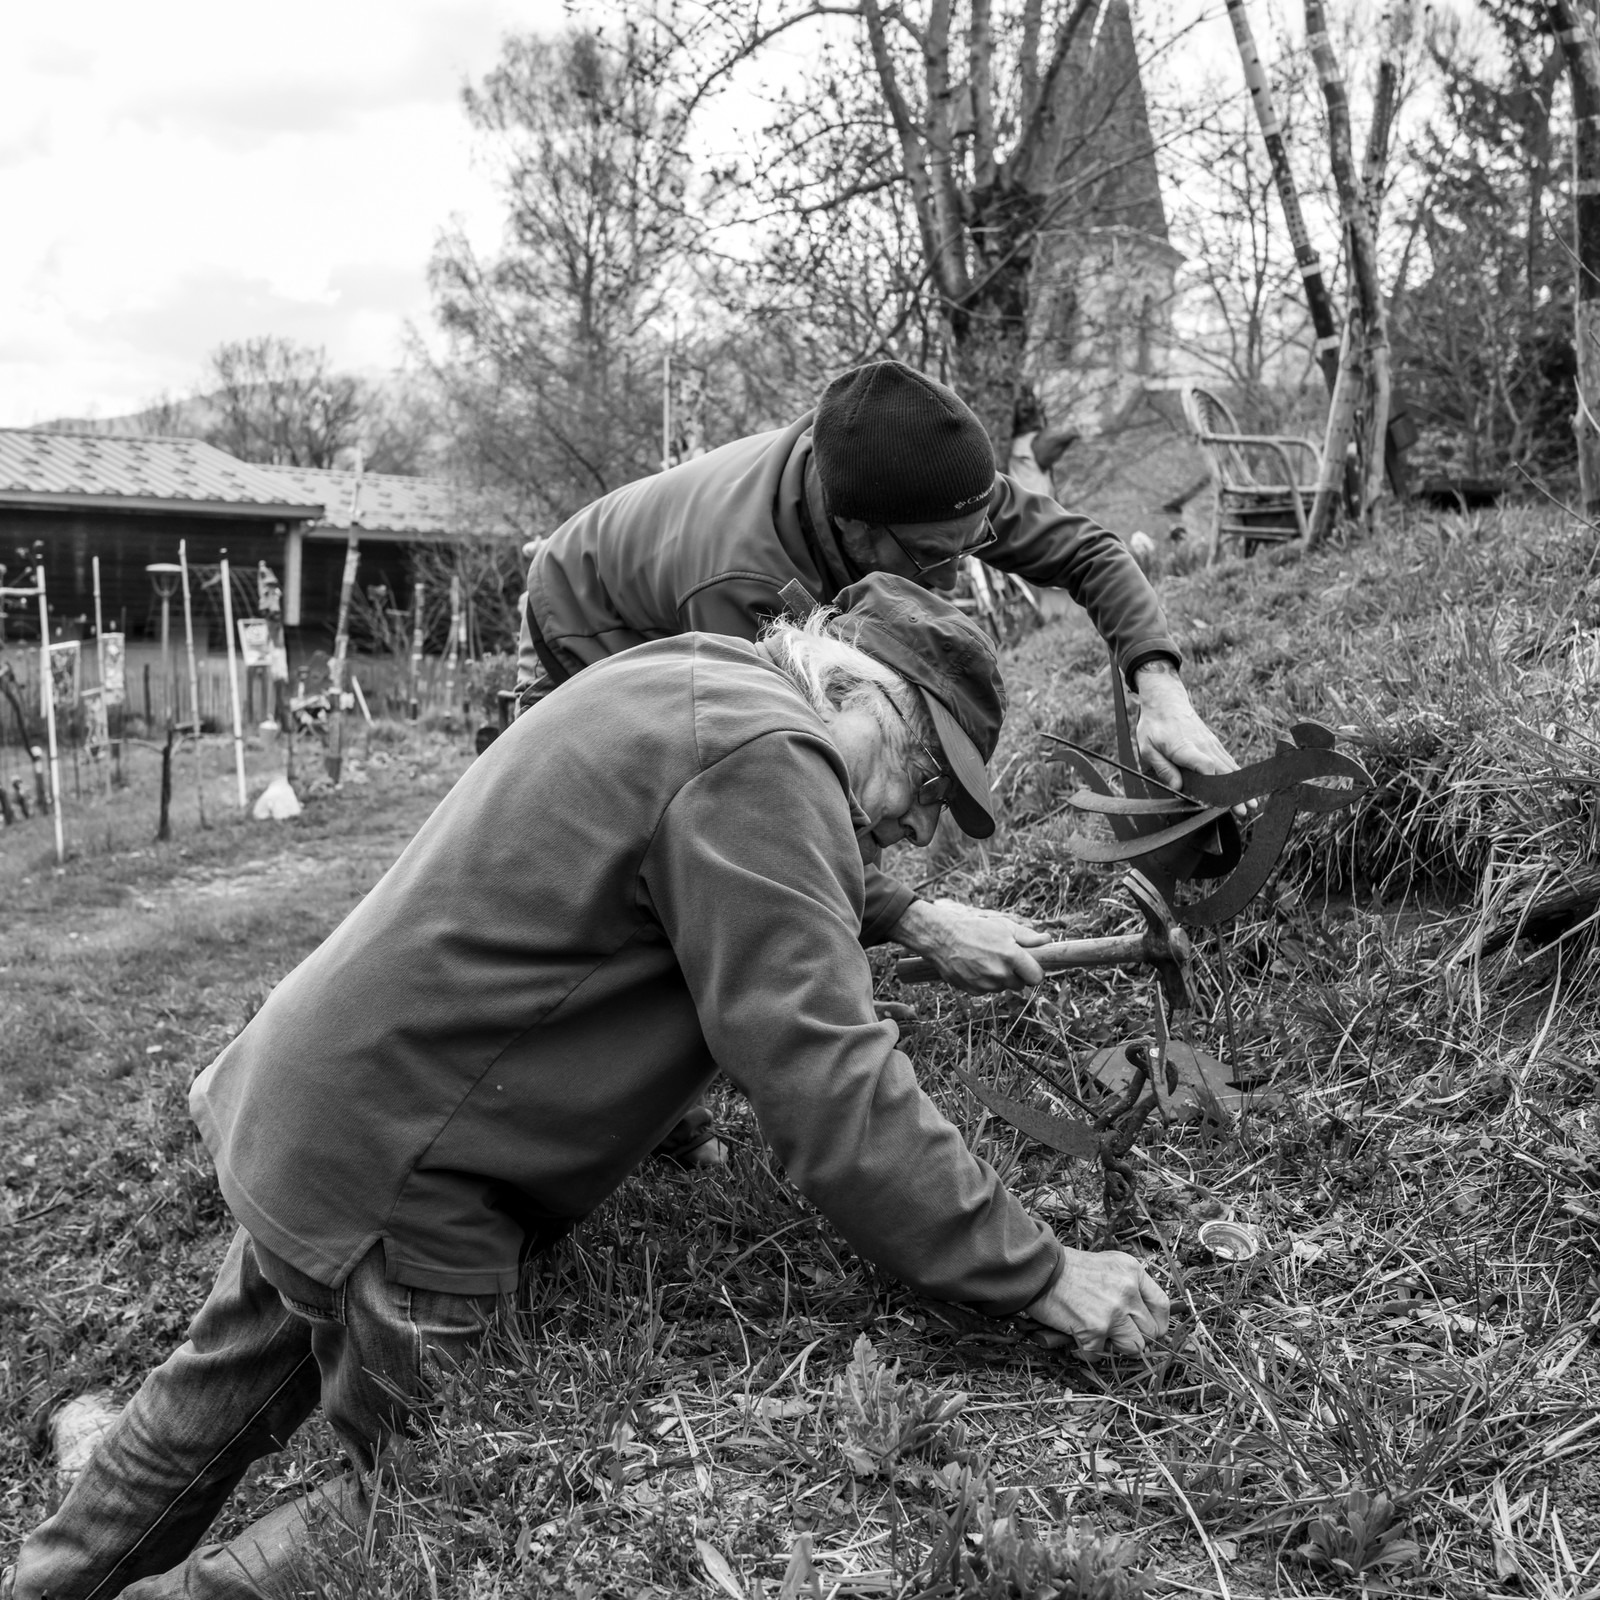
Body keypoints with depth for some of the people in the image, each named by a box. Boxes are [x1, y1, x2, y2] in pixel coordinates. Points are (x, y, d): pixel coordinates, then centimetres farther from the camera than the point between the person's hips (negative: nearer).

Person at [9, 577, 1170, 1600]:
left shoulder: (683, 686, 9)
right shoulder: (761, 752, -23)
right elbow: (826, 1090, -27)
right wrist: (1038, 1276, -20)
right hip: (392, 1180, -10)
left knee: (232, 1390, 29)